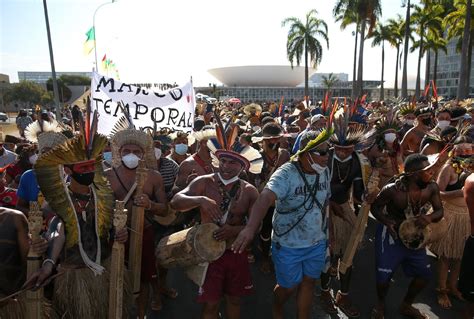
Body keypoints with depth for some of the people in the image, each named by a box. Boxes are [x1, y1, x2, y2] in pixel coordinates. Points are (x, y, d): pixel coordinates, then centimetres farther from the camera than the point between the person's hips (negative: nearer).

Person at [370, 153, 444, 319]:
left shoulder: (432, 188, -17)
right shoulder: (392, 190, -30)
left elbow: (440, 210, -2)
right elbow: (375, 207, -13)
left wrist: (429, 218, -25)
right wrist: (387, 221, -32)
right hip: (390, 233, -5)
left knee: (425, 273, 13)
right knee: (383, 276, -3)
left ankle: (406, 306, 40)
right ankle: (380, 305, 32)